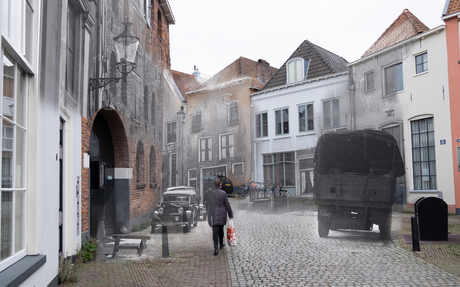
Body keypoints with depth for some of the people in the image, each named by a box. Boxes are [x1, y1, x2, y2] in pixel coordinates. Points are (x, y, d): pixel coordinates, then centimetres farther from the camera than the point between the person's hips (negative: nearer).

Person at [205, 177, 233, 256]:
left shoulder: (209, 193, -4)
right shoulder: (223, 193, -8)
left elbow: (207, 205, 7)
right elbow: (227, 205, -3)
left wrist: (209, 213, 22)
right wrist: (230, 214, 7)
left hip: (213, 215, 0)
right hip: (222, 215, 0)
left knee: (215, 231, -1)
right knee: (221, 229, 19)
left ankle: (216, 248, -11)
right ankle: (221, 244, 35)